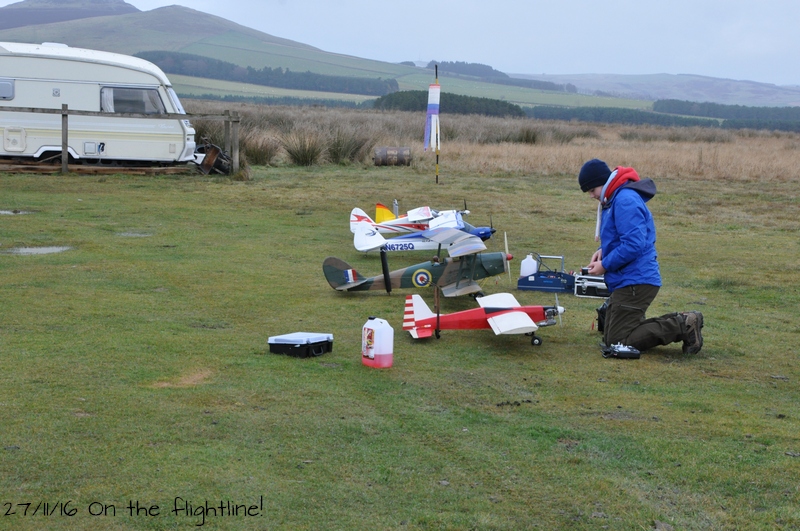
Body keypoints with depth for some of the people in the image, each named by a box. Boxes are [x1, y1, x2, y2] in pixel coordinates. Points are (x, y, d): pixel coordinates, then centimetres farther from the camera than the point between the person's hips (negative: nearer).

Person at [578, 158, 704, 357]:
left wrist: (605, 265, -14)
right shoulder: (614, 199, 14)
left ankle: (683, 326, -5)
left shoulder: (626, 201, -19)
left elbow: (633, 244, -26)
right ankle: (680, 323, 11)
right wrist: (603, 250, 5)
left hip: (635, 282, -11)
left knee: (617, 343, -9)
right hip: (627, 281, 11)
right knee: (610, 337, 14)